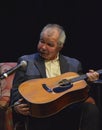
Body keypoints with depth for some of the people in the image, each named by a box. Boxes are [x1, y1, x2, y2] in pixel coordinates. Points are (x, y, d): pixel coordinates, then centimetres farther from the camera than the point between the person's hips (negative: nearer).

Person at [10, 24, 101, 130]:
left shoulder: (73, 64, 19)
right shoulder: (26, 61, 13)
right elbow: (16, 89, 10)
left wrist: (87, 80, 0)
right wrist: (17, 105, -10)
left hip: (68, 110, 2)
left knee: (91, 109, -28)